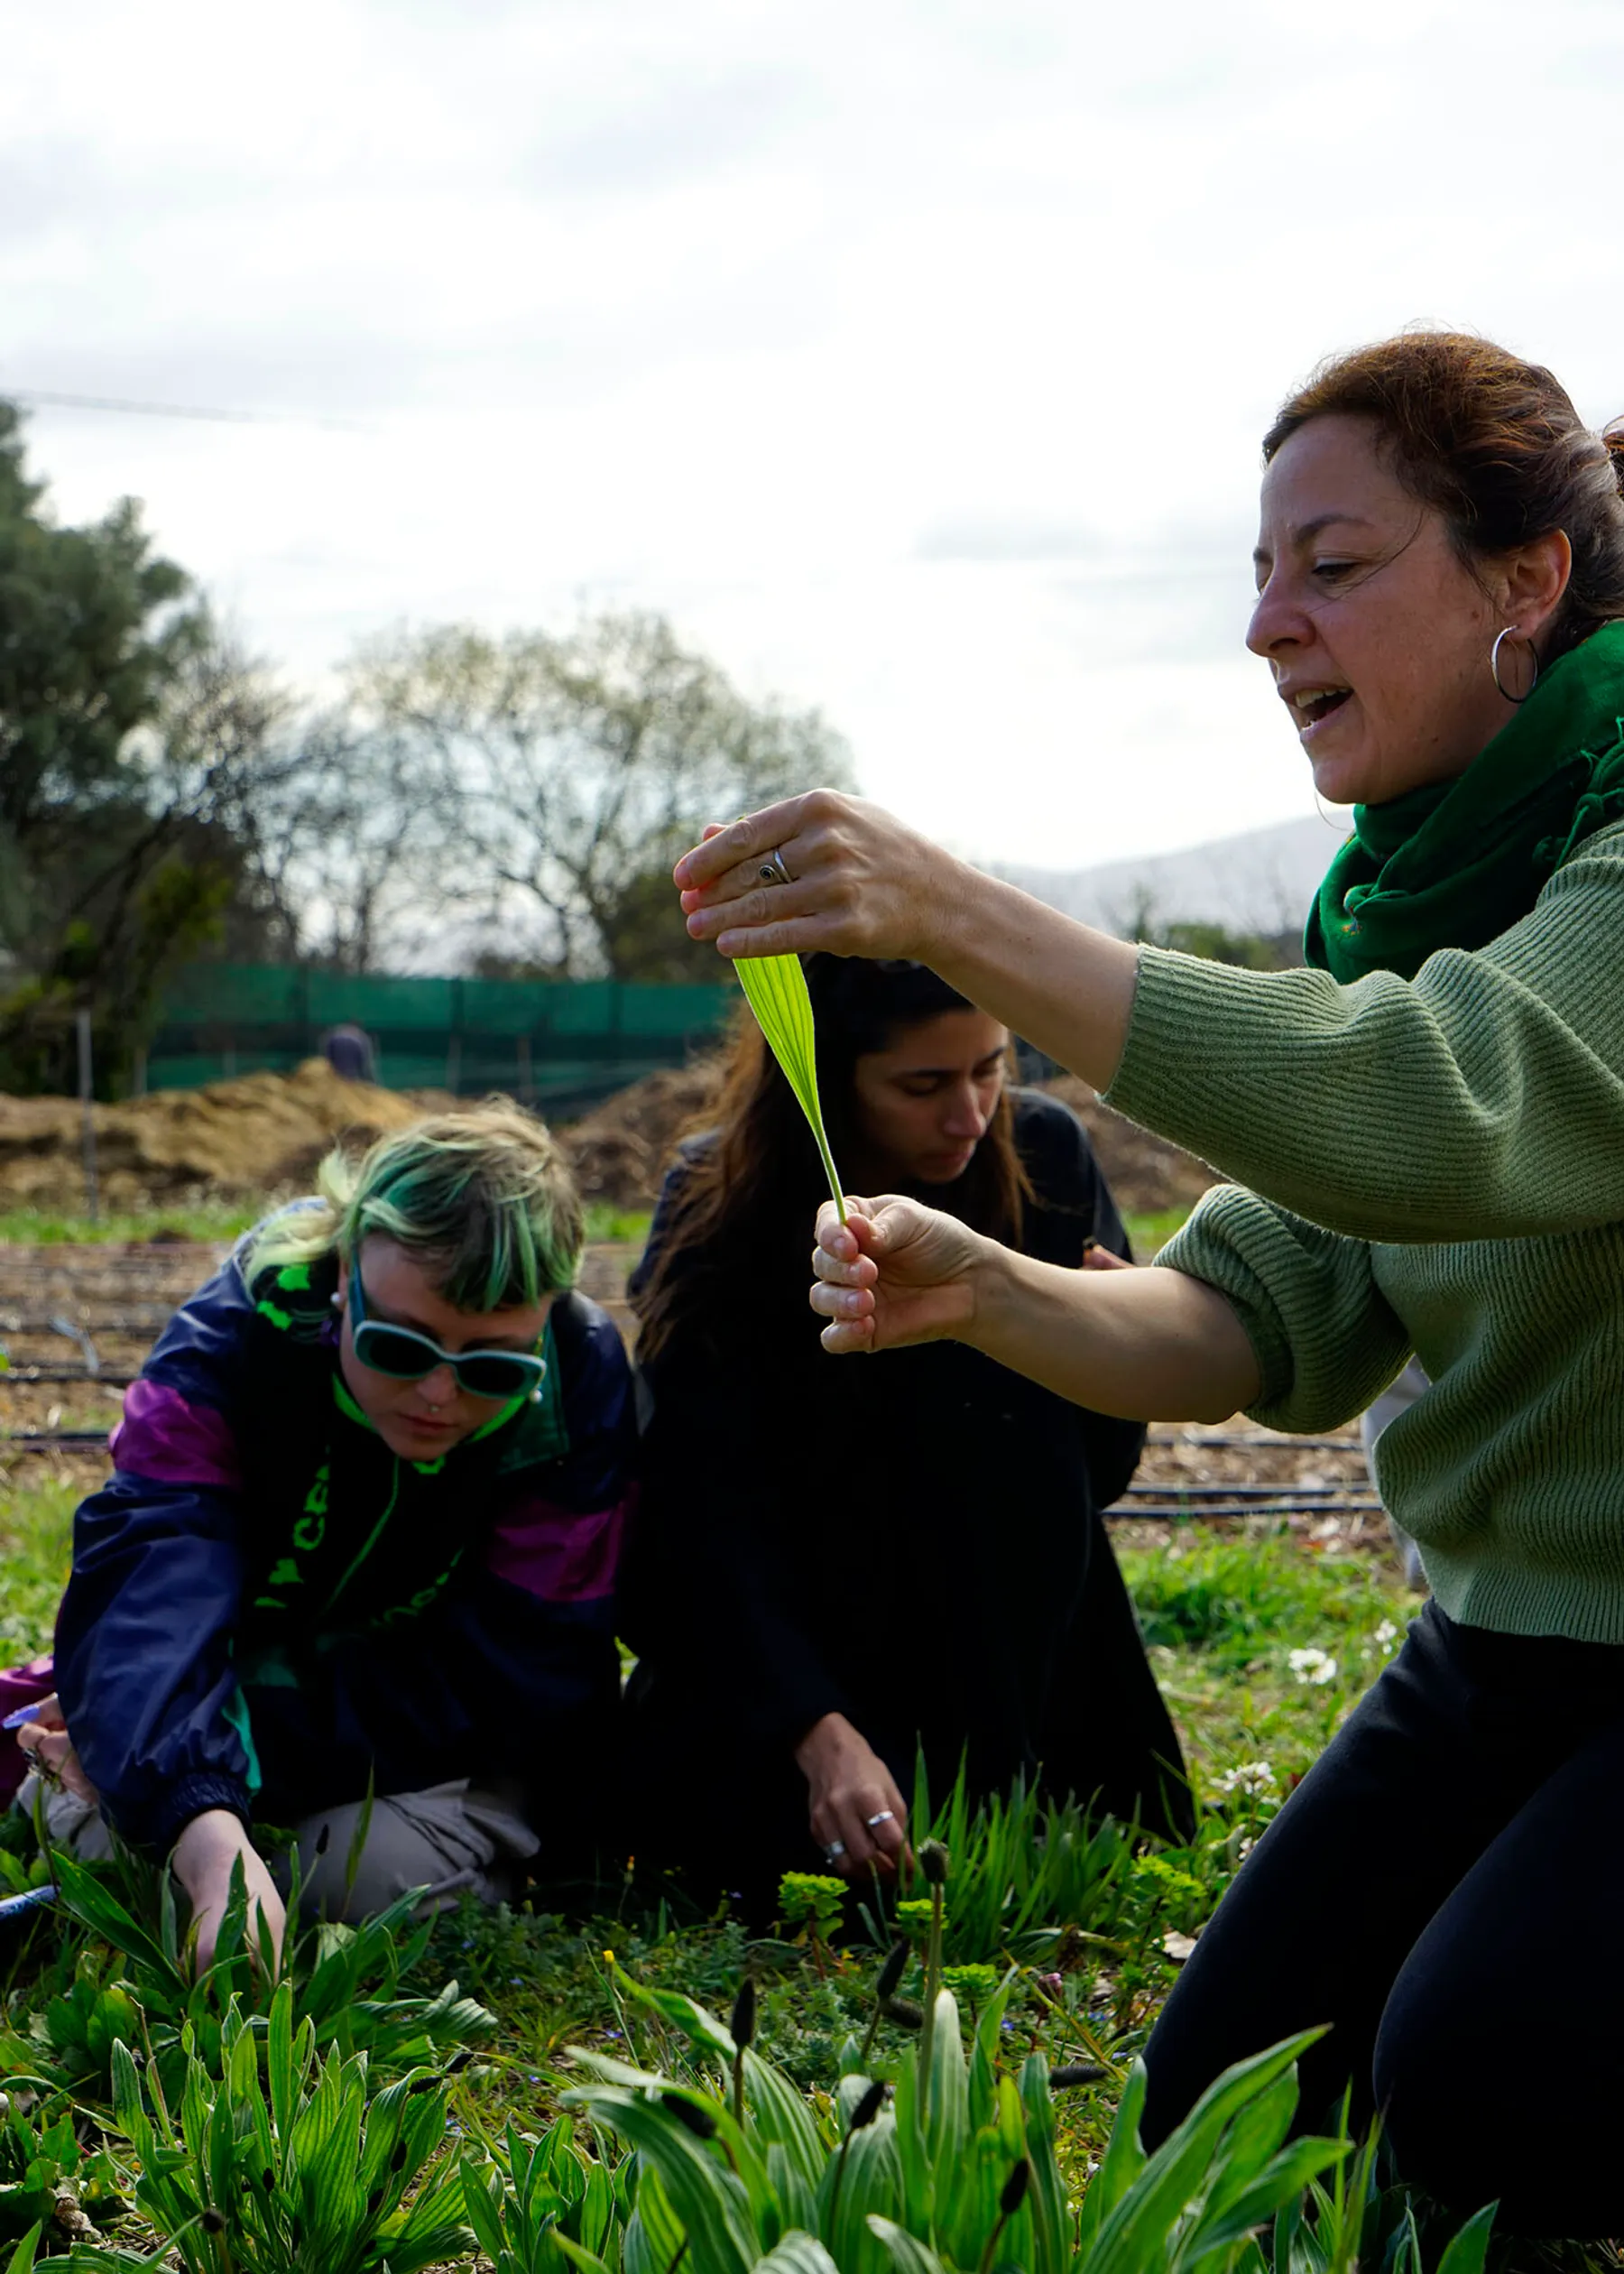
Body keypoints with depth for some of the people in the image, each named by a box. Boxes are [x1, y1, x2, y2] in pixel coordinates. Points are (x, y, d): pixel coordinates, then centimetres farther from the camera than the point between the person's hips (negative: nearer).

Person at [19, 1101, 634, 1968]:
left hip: (442, 1753, -1)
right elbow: (147, 1581, -44)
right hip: (255, 1663, 1)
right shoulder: (232, 1341, -29)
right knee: (115, 1842, -24)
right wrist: (205, 1832, -63)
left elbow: (488, 1679, -27)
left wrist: (241, 1738, -37)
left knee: (389, 1869, -30)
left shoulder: (581, 1397, -27)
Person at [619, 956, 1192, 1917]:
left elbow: (1103, 1471, -2)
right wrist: (821, 1737, -34)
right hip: (776, 1652, -2)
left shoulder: (1045, 1155, -9)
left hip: (1009, 1662, 2)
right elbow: (704, 1517, -21)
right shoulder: (717, 1214, -15)